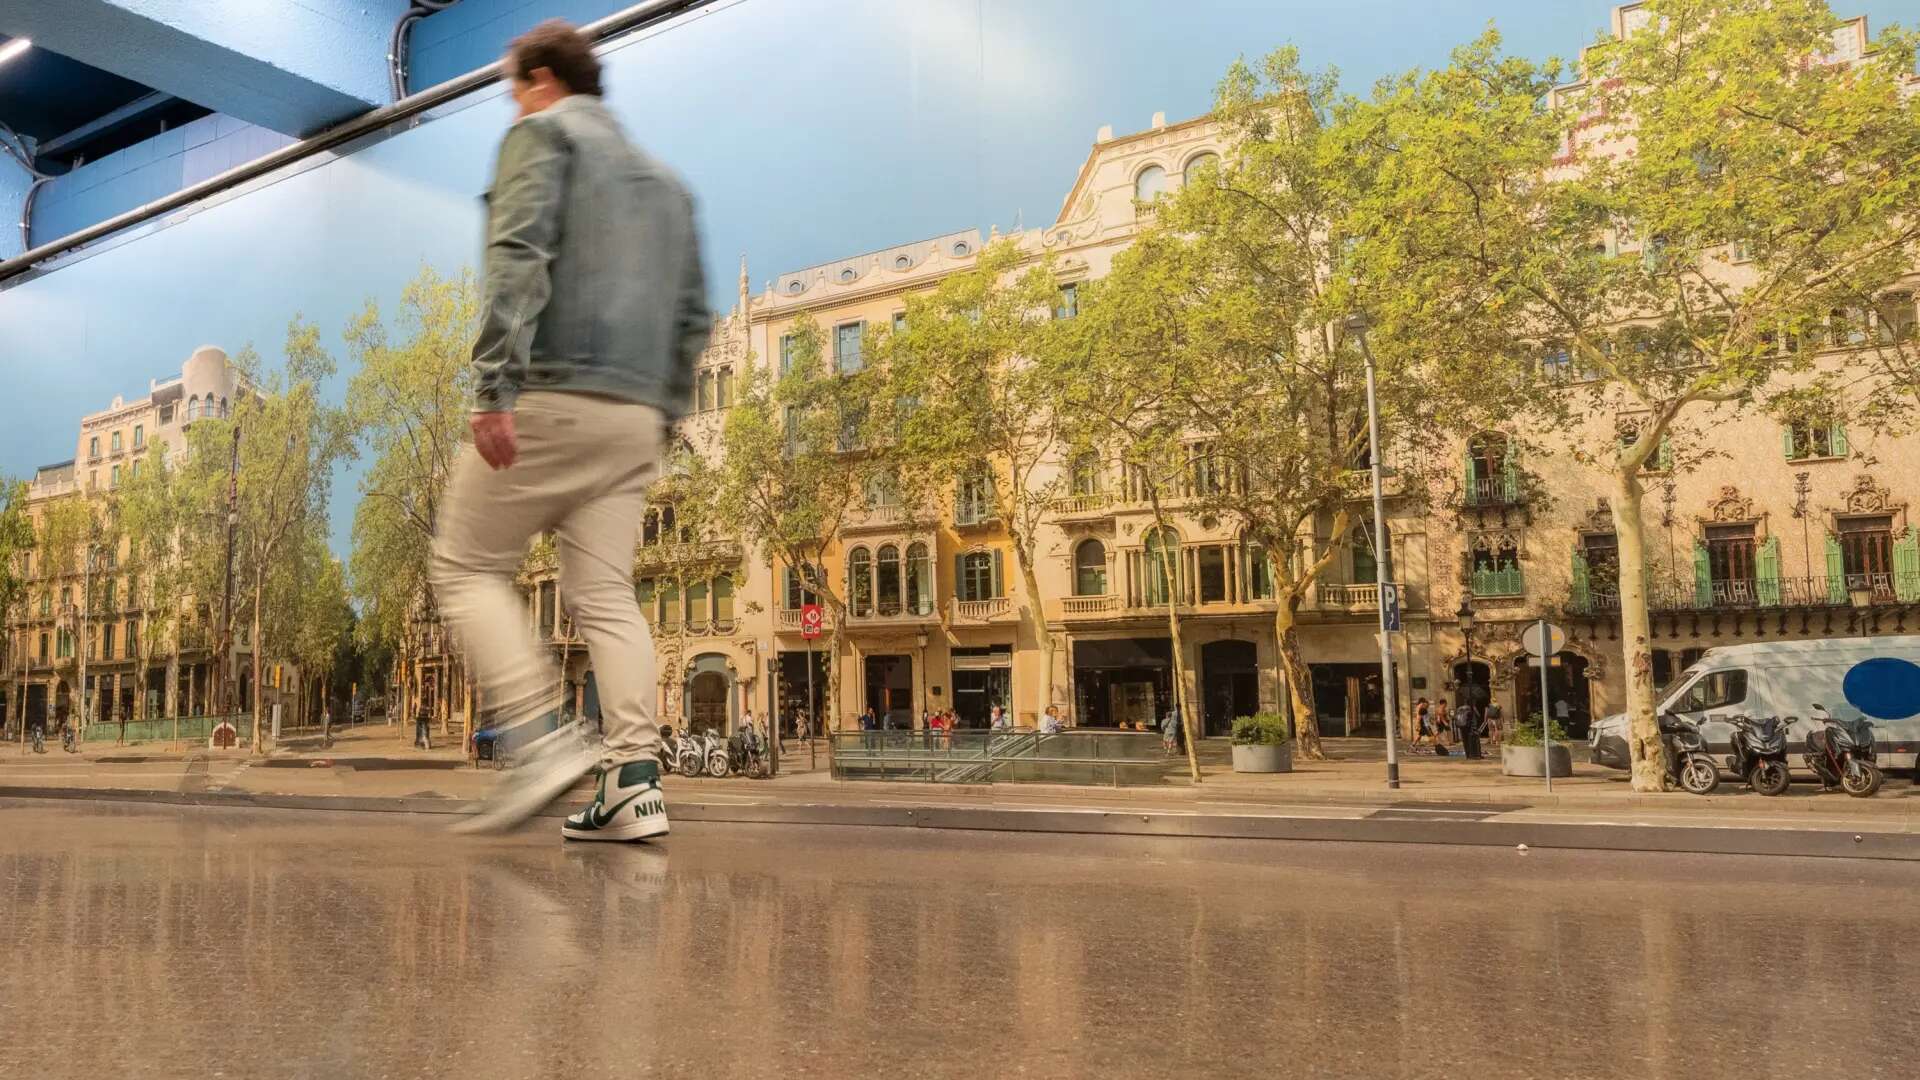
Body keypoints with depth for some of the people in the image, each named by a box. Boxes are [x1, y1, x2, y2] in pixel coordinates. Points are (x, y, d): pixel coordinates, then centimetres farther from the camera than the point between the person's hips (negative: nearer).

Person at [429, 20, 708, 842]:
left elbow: (518, 260, -12)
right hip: (635, 416, 6)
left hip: (550, 397, -6)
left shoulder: (542, 134, 5)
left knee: (467, 568, 4)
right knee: (606, 595, 5)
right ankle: (634, 781, -4)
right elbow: (694, 318, 20)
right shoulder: (665, 180, 25)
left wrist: (496, 387, -19)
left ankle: (545, 738, -10)